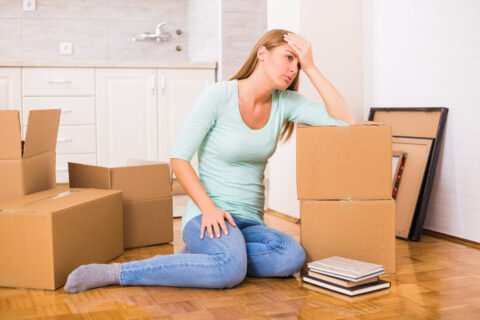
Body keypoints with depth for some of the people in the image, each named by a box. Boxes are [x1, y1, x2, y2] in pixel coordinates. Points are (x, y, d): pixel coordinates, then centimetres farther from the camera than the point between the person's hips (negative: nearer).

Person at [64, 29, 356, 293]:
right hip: (207, 216, -5)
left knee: (293, 257, -28)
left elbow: (345, 121, -3)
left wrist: (311, 68, -7)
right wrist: (209, 207, -21)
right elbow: (179, 157, -10)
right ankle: (115, 272, -21)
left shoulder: (284, 102, 5)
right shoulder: (219, 95, -9)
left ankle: (199, 258, -9)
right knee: (232, 269, -36)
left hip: (250, 223, 5)